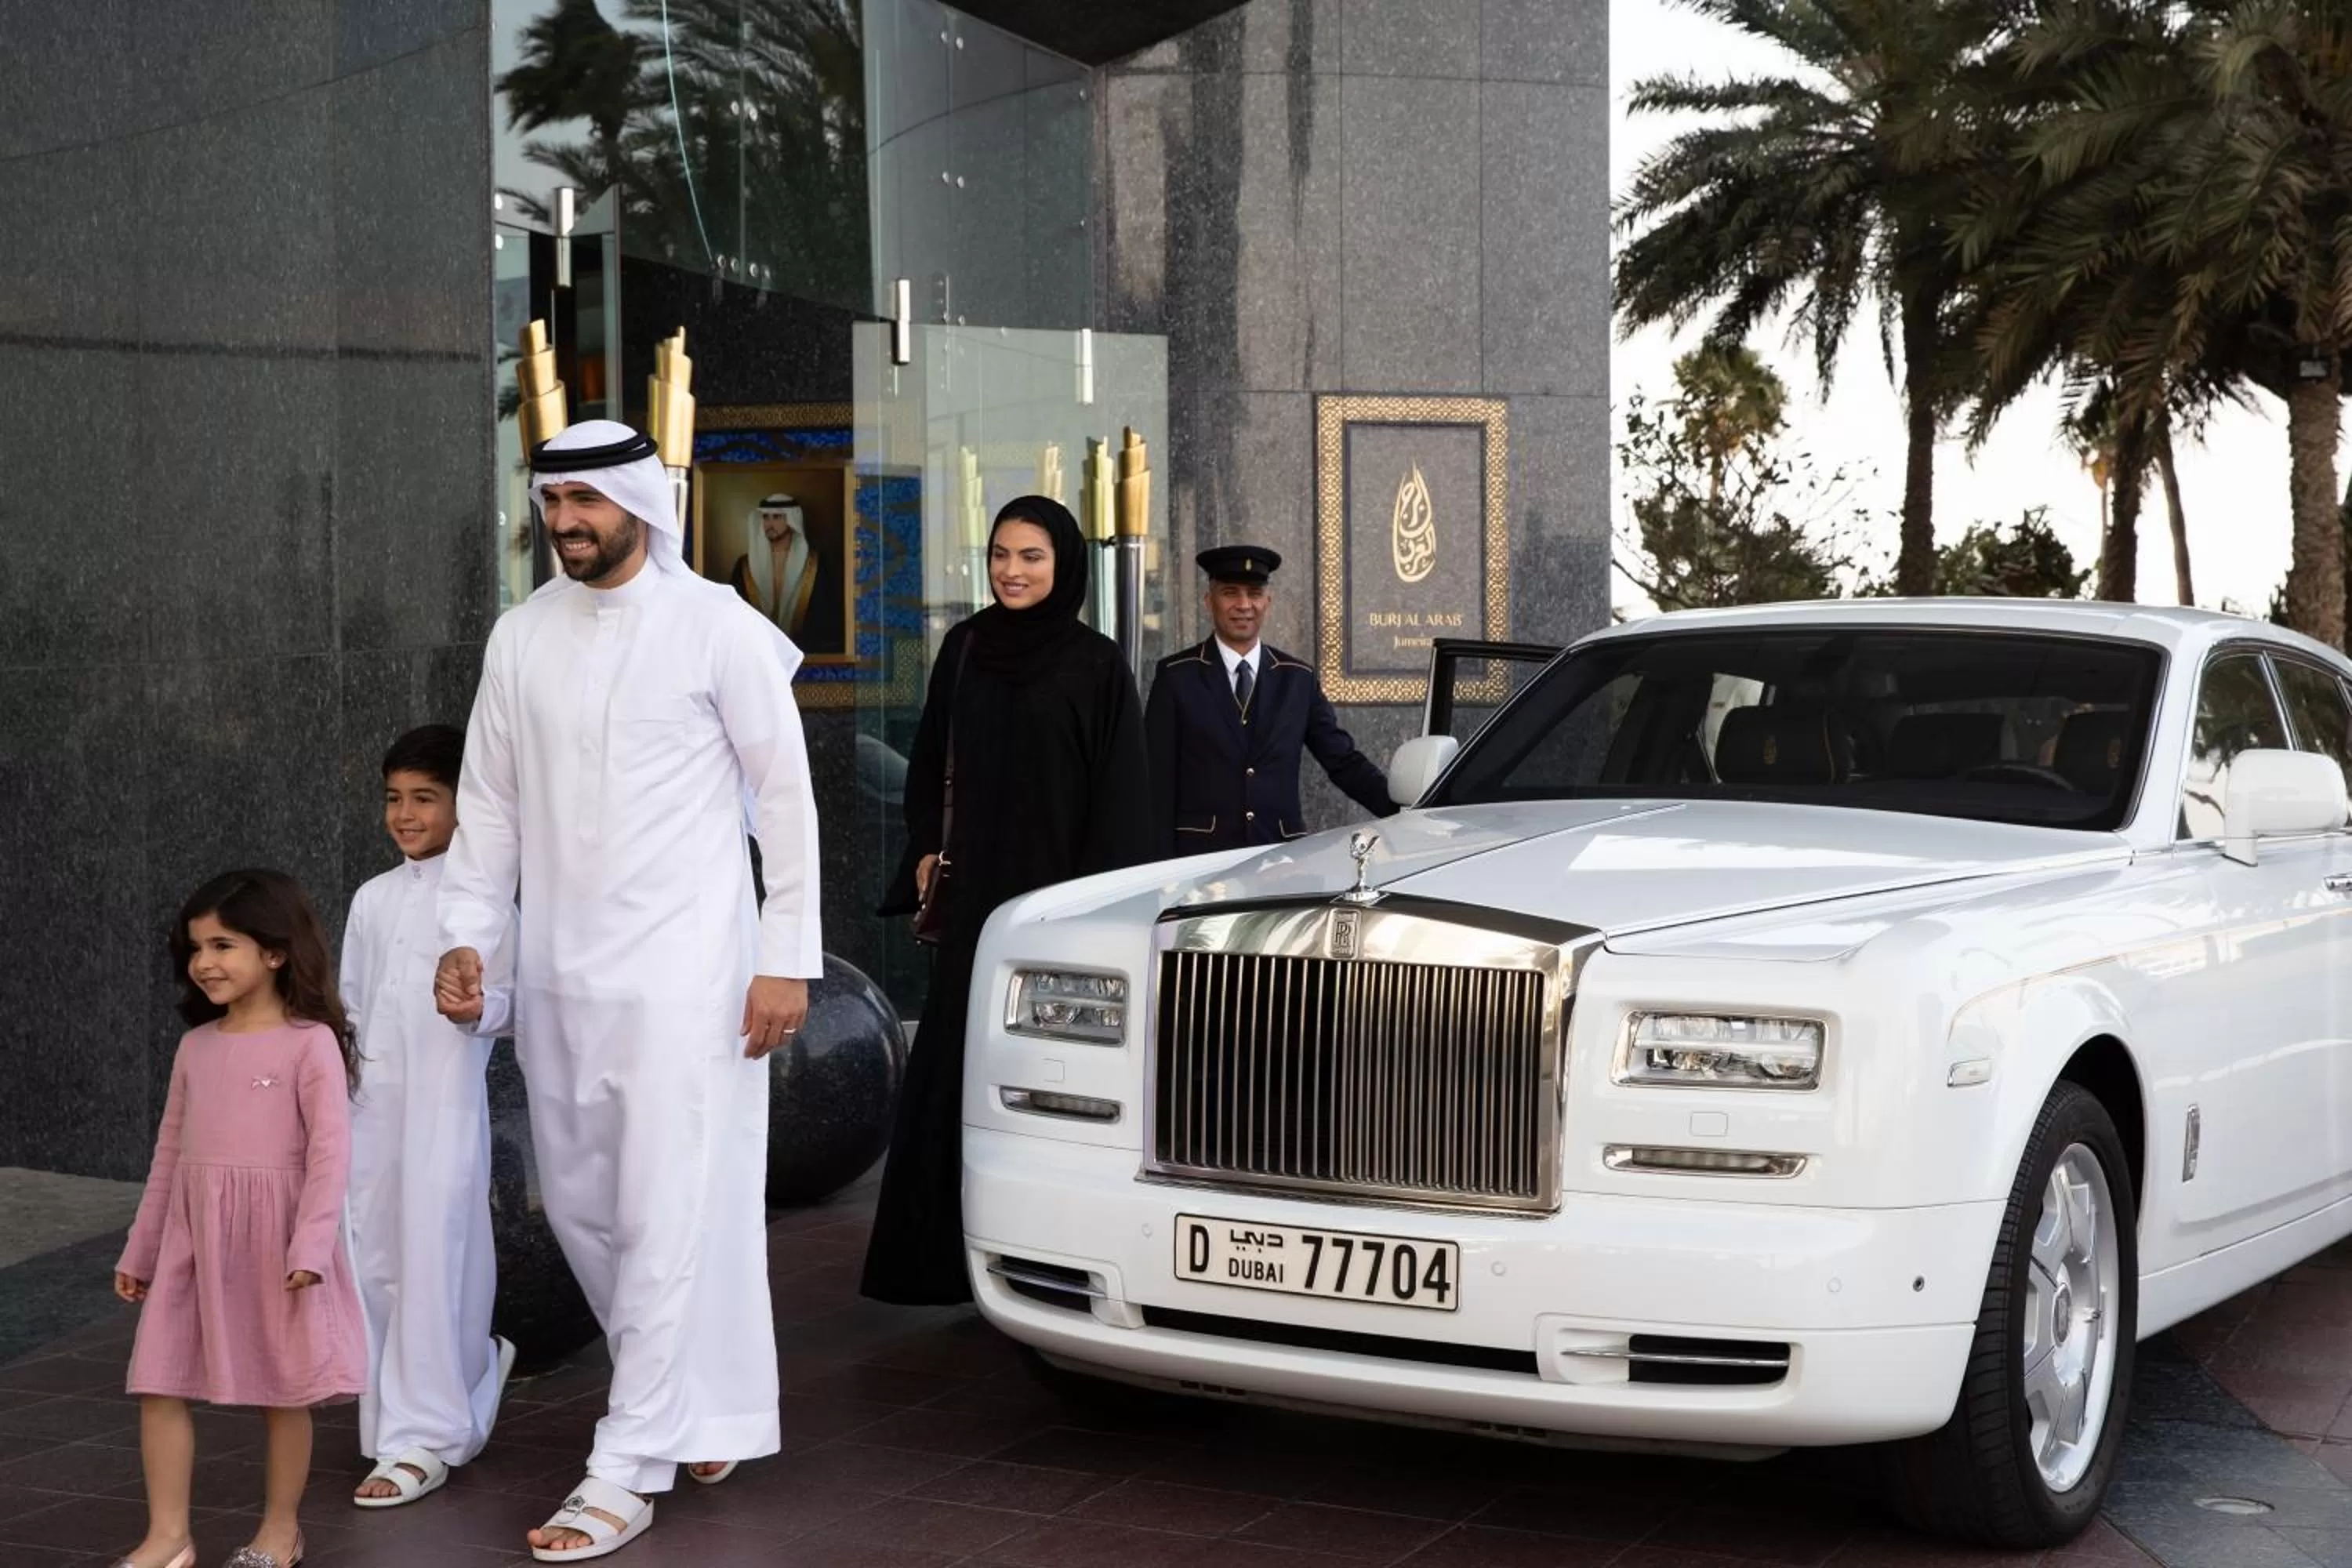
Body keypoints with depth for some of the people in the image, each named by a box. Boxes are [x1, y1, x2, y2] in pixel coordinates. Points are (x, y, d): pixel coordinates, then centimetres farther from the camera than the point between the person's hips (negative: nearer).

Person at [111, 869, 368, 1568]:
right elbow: (170, 1152, 16)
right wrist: (139, 1250, 18)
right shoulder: (196, 1046, 10)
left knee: (283, 1391, 5)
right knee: (158, 1383, 0)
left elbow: (330, 1152, -12)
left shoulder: (310, 1042, -8)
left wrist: (311, 1245, -20)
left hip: (272, 1236, -5)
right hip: (192, 1237, 6)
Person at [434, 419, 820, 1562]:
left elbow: (785, 794, -4)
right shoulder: (520, 637, 7)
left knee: (667, 1219, -6)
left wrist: (787, 956, -7)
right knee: (580, 1204, 12)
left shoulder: (717, 627, -6)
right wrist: (465, 934, 4)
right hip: (558, 973, 6)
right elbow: (489, 800, 14)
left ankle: (625, 1475, 0)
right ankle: (692, 1397, 33)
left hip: (683, 968, -5)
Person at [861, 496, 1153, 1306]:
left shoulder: (1096, 664, -3)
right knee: (959, 1055, 3)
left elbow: (1118, 792, -5)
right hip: (974, 887, 4)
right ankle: (946, 1244, 10)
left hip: (1057, 887, -3)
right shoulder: (965, 647, 8)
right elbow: (929, 759, 16)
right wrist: (929, 850, 5)